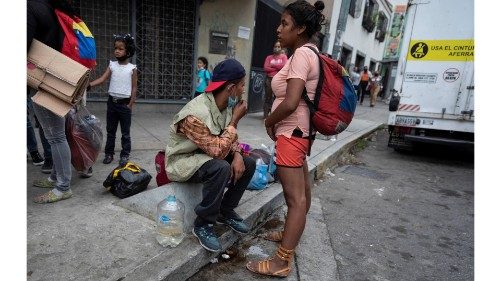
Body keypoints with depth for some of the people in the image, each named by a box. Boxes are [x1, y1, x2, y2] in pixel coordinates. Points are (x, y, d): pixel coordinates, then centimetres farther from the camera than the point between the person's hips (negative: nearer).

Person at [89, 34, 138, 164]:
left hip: (124, 103, -3)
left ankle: (125, 154, 17)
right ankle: (109, 153, 22)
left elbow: (134, 88, -4)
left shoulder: (132, 68, -5)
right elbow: (102, 79, -5)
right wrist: (89, 84, -23)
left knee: (125, 132, 6)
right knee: (110, 130, 11)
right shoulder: (112, 65, 3)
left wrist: (130, 105, -8)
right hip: (112, 101, 3)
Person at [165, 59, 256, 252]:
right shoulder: (195, 114, -31)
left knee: (248, 163, -3)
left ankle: (226, 212, 11)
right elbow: (219, 151, -33)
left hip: (208, 155, 8)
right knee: (221, 168, -35)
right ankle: (203, 225, -14)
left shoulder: (226, 105, -5)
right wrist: (235, 120, -26)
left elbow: (230, 137, 6)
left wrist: (237, 155, -15)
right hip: (184, 161, -8)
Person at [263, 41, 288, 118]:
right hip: (269, 79, 1)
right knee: (268, 97, 2)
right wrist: (277, 68, -7)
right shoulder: (269, 57, 11)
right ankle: (266, 114, 5)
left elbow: (284, 66, -9)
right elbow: (265, 68, -3)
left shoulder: (283, 56, 9)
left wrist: (273, 65, -3)